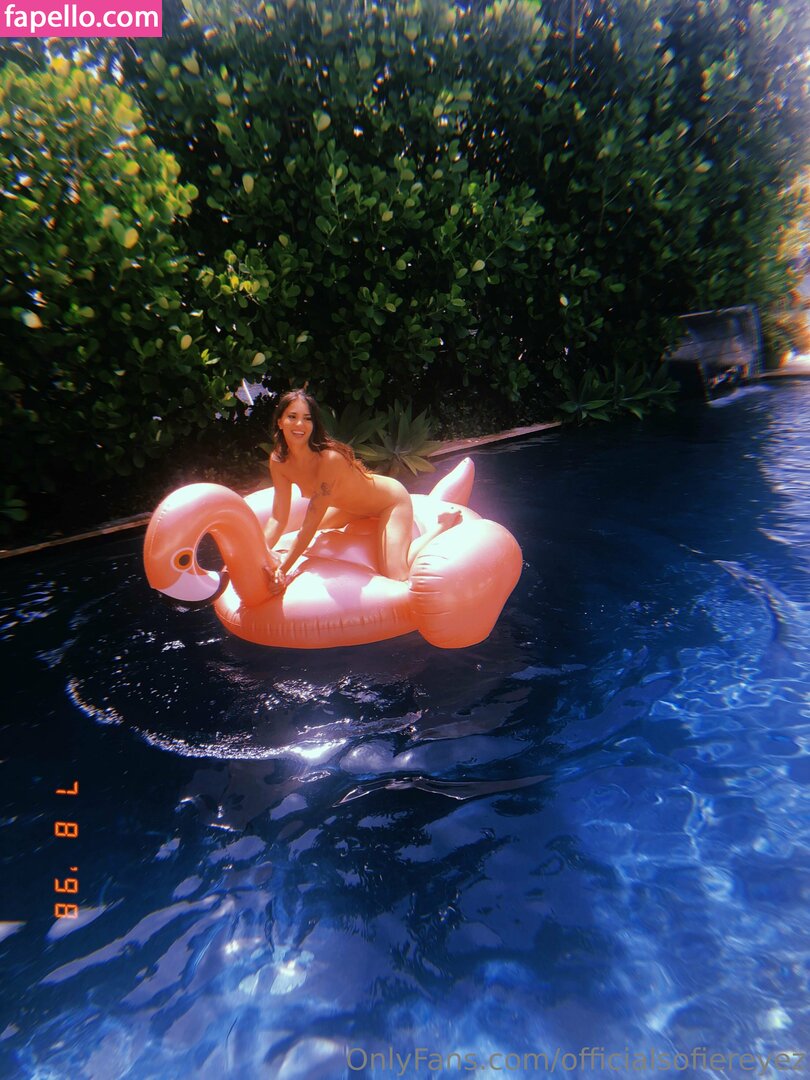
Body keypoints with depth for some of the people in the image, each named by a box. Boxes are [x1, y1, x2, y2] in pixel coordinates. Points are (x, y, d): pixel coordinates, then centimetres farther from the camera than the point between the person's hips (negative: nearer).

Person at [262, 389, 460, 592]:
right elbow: (278, 518, -13)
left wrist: (283, 570, -37)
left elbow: (311, 524, -36)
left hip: (392, 499, -7)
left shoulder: (330, 458, -36)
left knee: (396, 577, -21)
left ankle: (441, 525, 2)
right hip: (354, 503, 8)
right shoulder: (279, 460, -15)